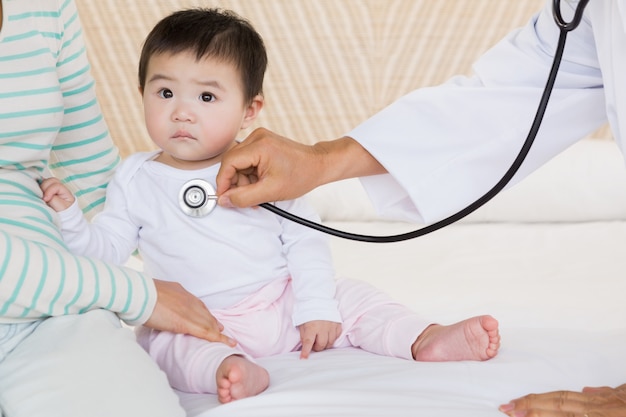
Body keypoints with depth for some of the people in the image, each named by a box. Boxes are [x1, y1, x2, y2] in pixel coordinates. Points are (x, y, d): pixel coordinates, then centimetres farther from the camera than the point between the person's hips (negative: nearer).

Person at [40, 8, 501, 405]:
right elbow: (104, 249, 2)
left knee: (350, 297, -11)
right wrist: (68, 216, -15)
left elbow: (305, 242, 1)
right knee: (171, 345, -33)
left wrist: (316, 308, -7)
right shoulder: (136, 181, 3)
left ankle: (426, 340, -15)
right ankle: (230, 369, -60)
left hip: (283, 304, 3)